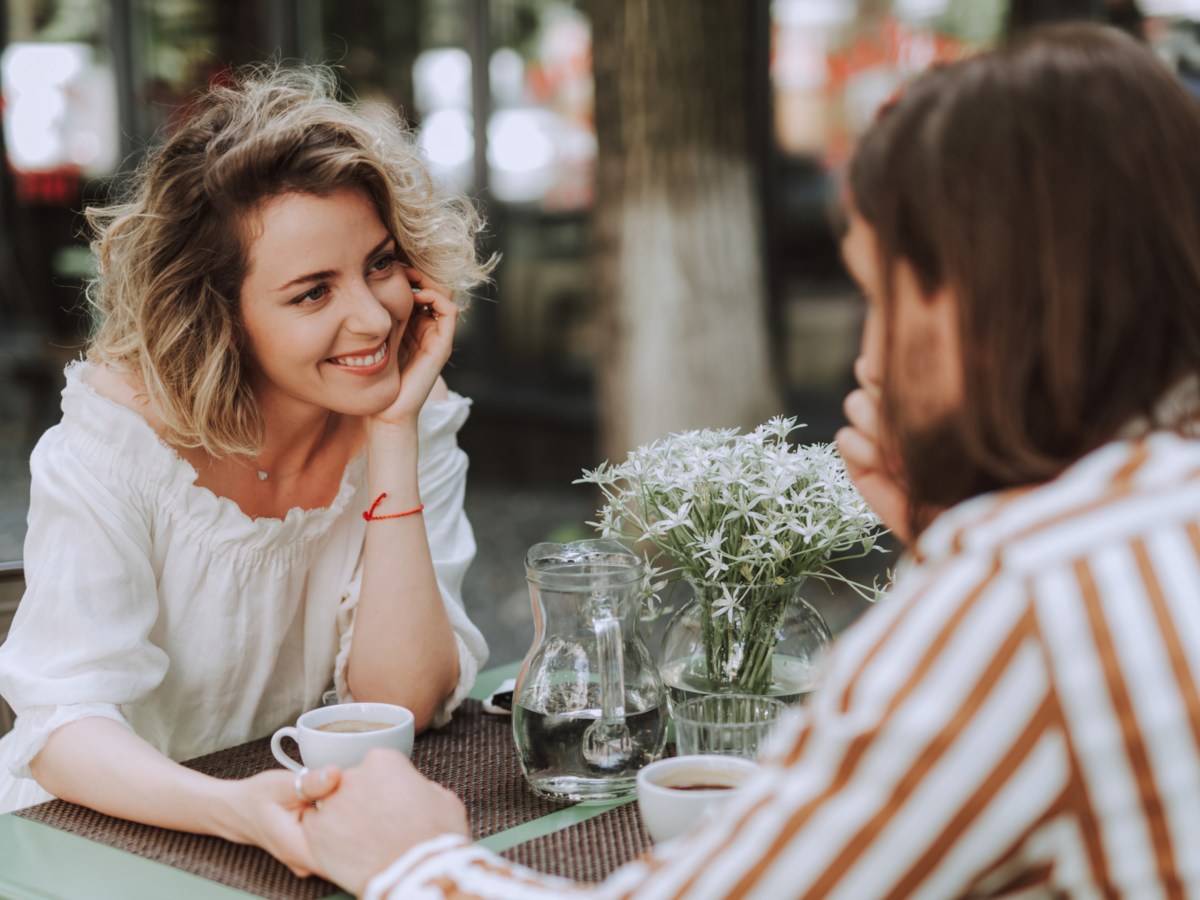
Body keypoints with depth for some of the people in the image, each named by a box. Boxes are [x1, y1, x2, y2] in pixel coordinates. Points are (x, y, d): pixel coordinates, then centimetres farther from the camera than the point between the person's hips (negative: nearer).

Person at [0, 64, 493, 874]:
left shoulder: (418, 420, -6)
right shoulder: (120, 430, -15)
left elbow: (403, 706, -13)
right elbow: (67, 722, -21)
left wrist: (394, 436, -19)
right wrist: (235, 809, -39)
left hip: (315, 826, 1)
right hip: (117, 826, -1)